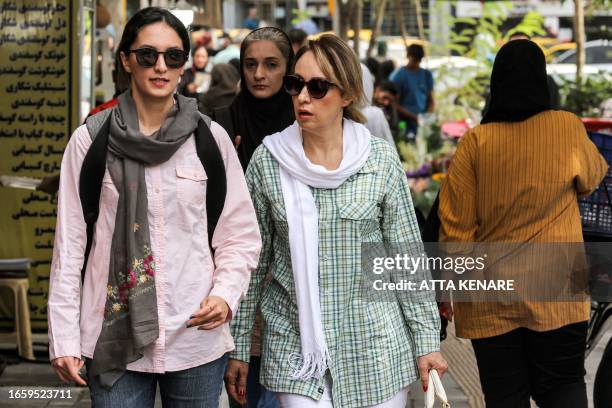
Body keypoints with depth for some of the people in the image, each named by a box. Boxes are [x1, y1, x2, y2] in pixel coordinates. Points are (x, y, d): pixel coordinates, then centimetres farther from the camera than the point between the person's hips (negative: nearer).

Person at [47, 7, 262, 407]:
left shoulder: (211, 138, 2)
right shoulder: (91, 141, 1)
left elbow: (241, 236, 7)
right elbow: (70, 243, 3)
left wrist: (225, 294, -11)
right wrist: (64, 338, -1)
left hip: (196, 338, 1)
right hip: (114, 340, 0)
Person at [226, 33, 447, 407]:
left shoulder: (381, 160, -2)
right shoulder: (268, 161, -1)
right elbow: (251, 260, 4)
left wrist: (427, 342, 1)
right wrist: (239, 346, 5)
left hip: (374, 345, 0)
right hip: (295, 347, 0)